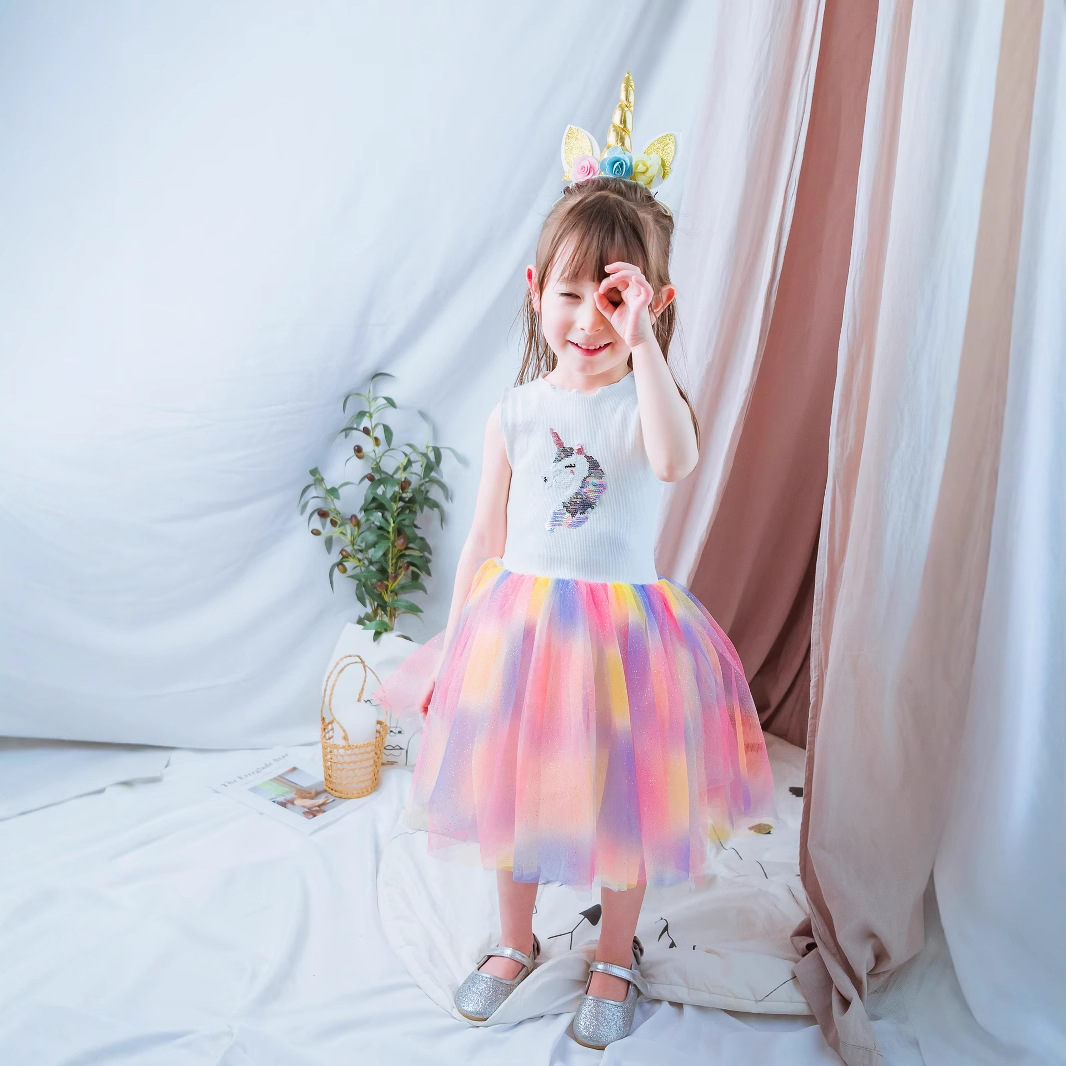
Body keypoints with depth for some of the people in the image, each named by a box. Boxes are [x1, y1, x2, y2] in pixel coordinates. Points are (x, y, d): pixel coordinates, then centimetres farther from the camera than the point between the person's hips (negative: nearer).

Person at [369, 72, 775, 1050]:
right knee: (511, 787, 17)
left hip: (619, 627, -2)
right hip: (517, 622, 3)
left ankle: (615, 960, 41)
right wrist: (457, 640, 5)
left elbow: (674, 462, -33)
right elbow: (486, 542, 4)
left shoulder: (651, 400, -7)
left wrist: (642, 342, -33)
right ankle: (515, 942, 45)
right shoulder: (515, 412, 0)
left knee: (619, 800, 13)